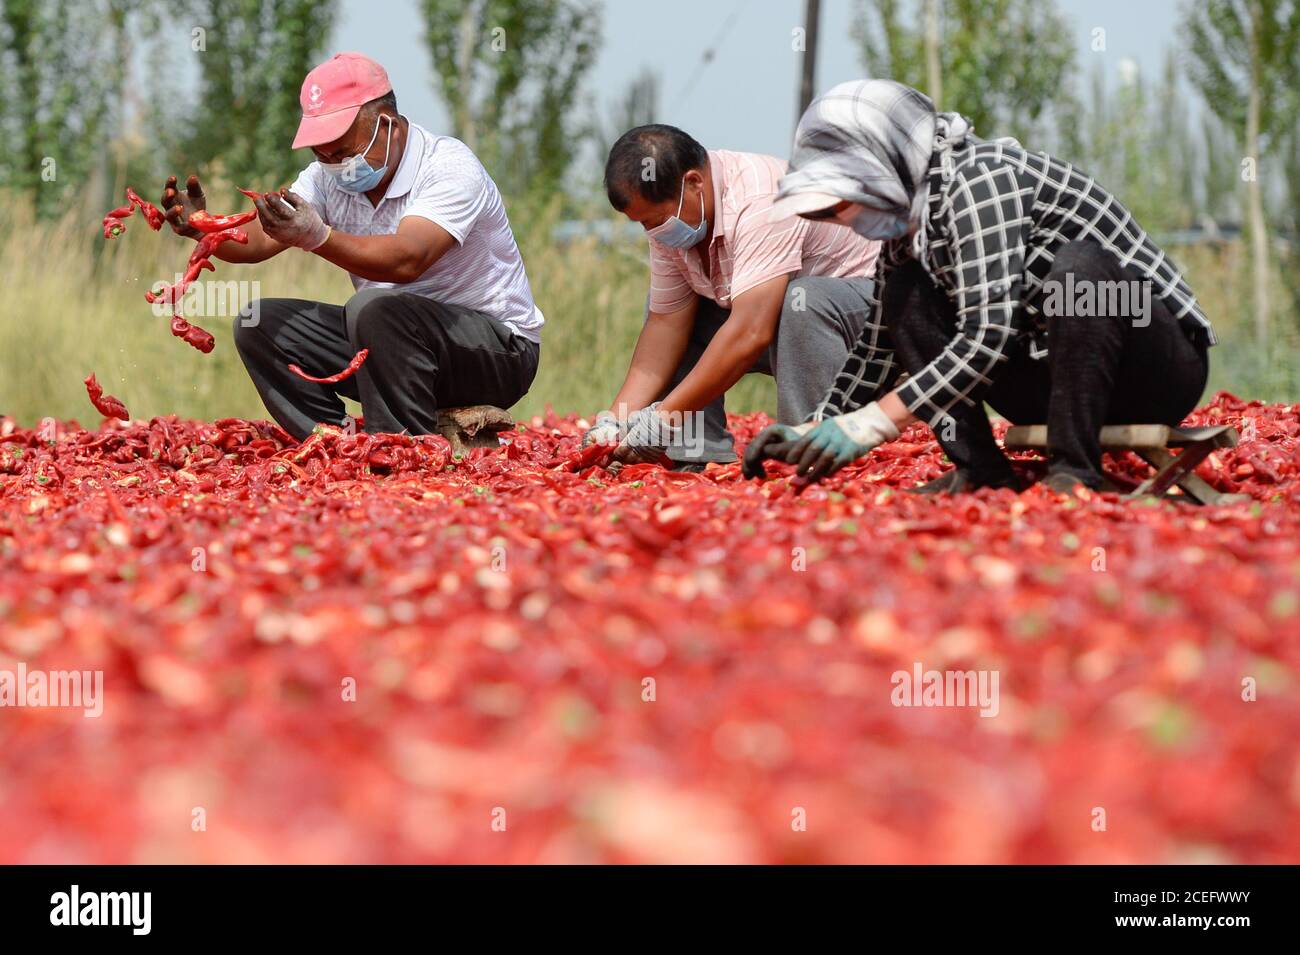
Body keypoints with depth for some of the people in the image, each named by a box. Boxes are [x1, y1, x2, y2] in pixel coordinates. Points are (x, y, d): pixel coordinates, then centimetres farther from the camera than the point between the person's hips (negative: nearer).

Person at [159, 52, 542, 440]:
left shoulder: (451, 168, -20)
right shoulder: (328, 176, 2)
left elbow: (407, 260, -38)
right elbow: (257, 239, -10)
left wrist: (318, 237, -51)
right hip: (390, 336, 8)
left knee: (375, 307, -36)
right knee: (259, 322, -6)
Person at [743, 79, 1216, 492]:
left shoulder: (979, 178, -22)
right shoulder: (907, 217, 4)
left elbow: (988, 336, -30)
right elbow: (880, 344, 11)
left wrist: (868, 425, -31)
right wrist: (815, 432, -1)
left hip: (1165, 368, -8)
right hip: (1056, 375, 8)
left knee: (1080, 266, -36)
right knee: (904, 293, -2)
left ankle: (1076, 471, -27)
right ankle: (978, 468, -9)